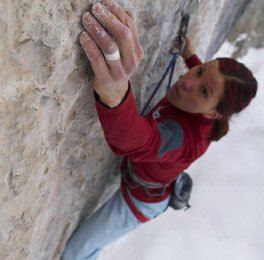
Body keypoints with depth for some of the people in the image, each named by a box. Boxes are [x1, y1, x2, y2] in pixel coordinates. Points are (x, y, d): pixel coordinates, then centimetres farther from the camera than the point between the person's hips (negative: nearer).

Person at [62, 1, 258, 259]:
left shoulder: (184, 136, -44)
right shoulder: (195, 109, -19)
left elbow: (136, 141, -68)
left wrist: (114, 93, -88)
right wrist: (189, 57, 24)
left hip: (139, 201, -8)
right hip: (151, 185, 9)